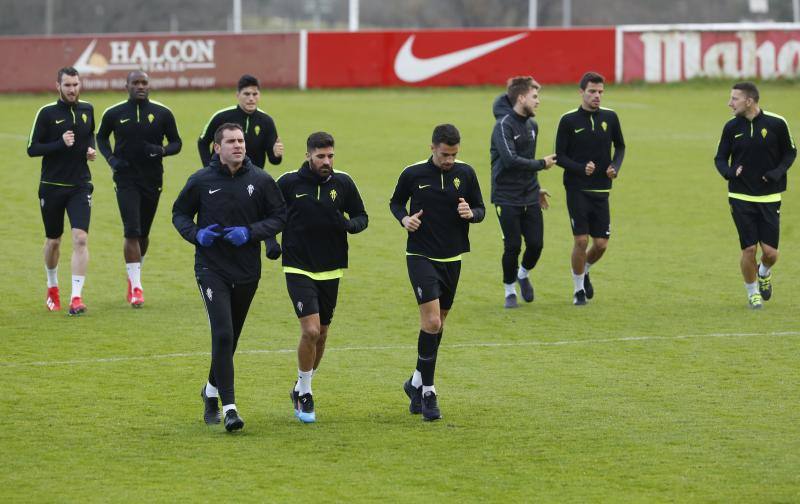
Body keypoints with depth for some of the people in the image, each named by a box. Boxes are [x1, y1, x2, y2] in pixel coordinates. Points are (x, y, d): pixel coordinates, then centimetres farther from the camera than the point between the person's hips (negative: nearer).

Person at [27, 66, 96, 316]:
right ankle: (52, 288, 37)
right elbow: (32, 149, -9)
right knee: (53, 241, 12)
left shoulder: (87, 109, 5)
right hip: (52, 186, -2)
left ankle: (76, 297, -15)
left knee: (80, 238, -15)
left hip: (80, 186, 2)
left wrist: (91, 149, 3)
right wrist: (60, 143, -21)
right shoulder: (47, 113, -8)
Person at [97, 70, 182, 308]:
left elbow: (176, 143, 7)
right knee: (132, 232, -14)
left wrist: (161, 150, -15)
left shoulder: (162, 114, 0)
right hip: (126, 179, -2)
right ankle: (136, 287, -13)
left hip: (152, 181, 2)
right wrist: (111, 159, -2)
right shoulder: (114, 114, -1)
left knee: (143, 233, 13)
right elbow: (101, 137, 16)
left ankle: (134, 275, 36)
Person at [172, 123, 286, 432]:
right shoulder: (202, 181, -4)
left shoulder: (260, 180, -1)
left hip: (247, 270, 3)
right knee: (222, 335, -15)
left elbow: (279, 216, 4)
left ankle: (212, 390, 39)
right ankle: (228, 407, -14)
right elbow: (180, 213, 9)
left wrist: (250, 233, -13)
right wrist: (196, 234, -11)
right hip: (211, 269, -3)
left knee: (230, 337, 15)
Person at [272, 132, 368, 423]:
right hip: (298, 270, -4)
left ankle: (302, 388, 34)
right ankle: (304, 394, 1)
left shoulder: (343, 183, 0)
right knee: (310, 331, -17)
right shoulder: (289, 183, -7)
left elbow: (361, 216, 9)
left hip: (330, 270, 4)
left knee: (321, 335, 13)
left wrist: (349, 224, -13)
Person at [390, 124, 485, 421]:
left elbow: (481, 210, 8)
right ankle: (427, 392, -9)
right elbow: (395, 202, 10)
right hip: (421, 258, -4)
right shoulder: (413, 174, -6)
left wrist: (471, 213, -15)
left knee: (437, 324, 13)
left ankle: (417, 383, 31)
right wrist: (404, 218, -11)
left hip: (451, 259, 4)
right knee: (431, 321, -17)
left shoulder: (465, 173, 0)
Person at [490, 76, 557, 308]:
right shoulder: (504, 125, -15)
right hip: (507, 197, -6)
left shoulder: (532, 125, 11)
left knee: (536, 244, 1)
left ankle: (524, 274, 31)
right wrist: (541, 164, -16)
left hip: (530, 197, 6)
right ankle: (510, 290, 16)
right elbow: (510, 160, -25)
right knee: (513, 246, -3)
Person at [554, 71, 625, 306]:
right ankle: (579, 289, 11)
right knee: (581, 240, -8)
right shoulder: (569, 121, -6)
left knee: (601, 243, 2)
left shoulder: (610, 117, 3)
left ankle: (585, 271, 34)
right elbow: (560, 156, -3)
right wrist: (581, 168, -19)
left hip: (601, 190, 3)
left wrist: (615, 166, -3)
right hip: (576, 189, -3)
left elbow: (620, 146, 16)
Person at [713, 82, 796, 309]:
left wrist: (778, 172, -11)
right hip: (741, 197, 1)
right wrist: (729, 172, -14)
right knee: (749, 249, -6)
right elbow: (720, 158, 9)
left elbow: (790, 152, 7)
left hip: (769, 198, -1)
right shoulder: (731, 127, -1)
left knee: (770, 252, -3)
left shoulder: (776, 124, -6)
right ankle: (752, 292, 16)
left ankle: (764, 273, 32)